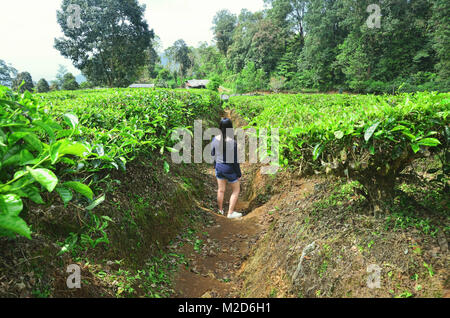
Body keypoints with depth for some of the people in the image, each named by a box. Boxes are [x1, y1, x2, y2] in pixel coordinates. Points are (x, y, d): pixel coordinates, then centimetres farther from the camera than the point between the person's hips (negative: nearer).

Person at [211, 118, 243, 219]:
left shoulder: (215, 139, -12)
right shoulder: (232, 143, -27)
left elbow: (212, 153, 3)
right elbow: (235, 161, -19)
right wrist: (239, 174, -6)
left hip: (219, 166, 5)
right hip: (230, 169, -5)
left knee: (221, 190, 23)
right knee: (236, 190, 18)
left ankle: (221, 210, 40)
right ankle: (230, 213, 23)